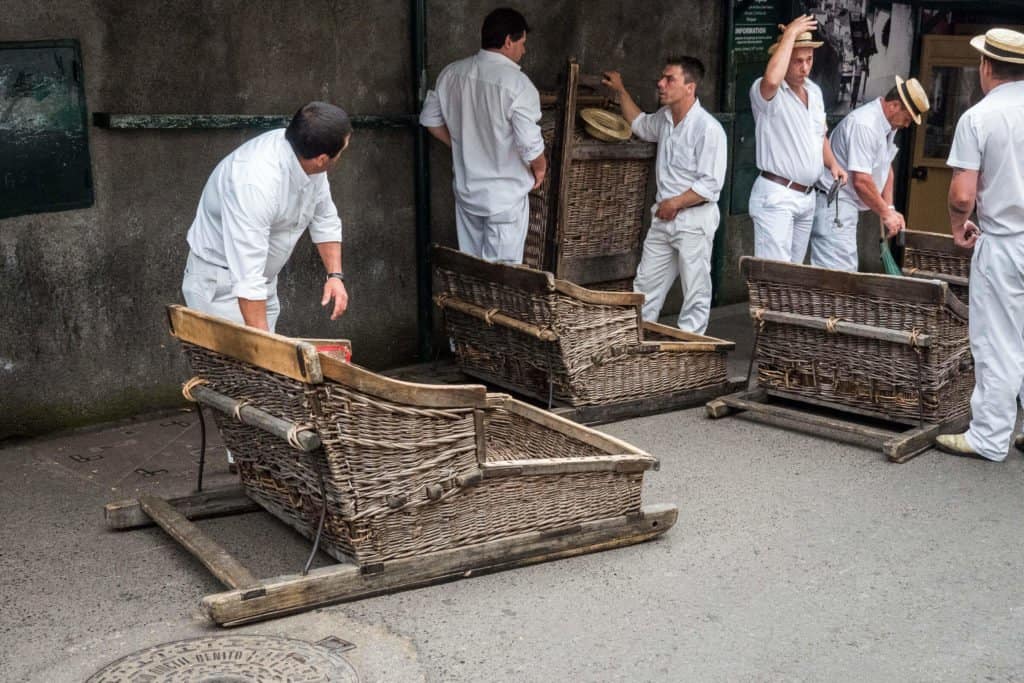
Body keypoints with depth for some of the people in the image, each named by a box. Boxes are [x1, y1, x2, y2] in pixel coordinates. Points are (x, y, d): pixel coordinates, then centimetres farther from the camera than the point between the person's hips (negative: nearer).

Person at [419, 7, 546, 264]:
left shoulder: (451, 73, -1)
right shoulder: (516, 83, -20)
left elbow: (430, 119, 9)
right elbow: (530, 145, -21)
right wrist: (540, 169, -1)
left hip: (466, 188, 6)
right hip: (505, 195, -6)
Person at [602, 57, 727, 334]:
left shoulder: (708, 129, -18)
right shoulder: (664, 117, 8)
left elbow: (710, 185, -20)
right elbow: (640, 124, 33)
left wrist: (675, 203, -14)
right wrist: (621, 91, 29)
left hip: (694, 220, -8)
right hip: (664, 217, 8)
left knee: (695, 291, 1)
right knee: (645, 285, 12)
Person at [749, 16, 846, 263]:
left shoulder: (814, 91, 14)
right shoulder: (766, 92, -12)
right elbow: (772, 79, -37)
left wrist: (832, 164, 8)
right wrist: (791, 33, -26)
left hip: (806, 197, 8)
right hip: (775, 196, -8)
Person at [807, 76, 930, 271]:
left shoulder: (887, 125, 12)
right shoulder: (864, 125, -21)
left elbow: (886, 167, 21)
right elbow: (861, 181, -24)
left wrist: (889, 209, 10)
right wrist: (886, 213, -12)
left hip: (847, 207, 11)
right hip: (833, 206, -11)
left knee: (848, 270, 13)